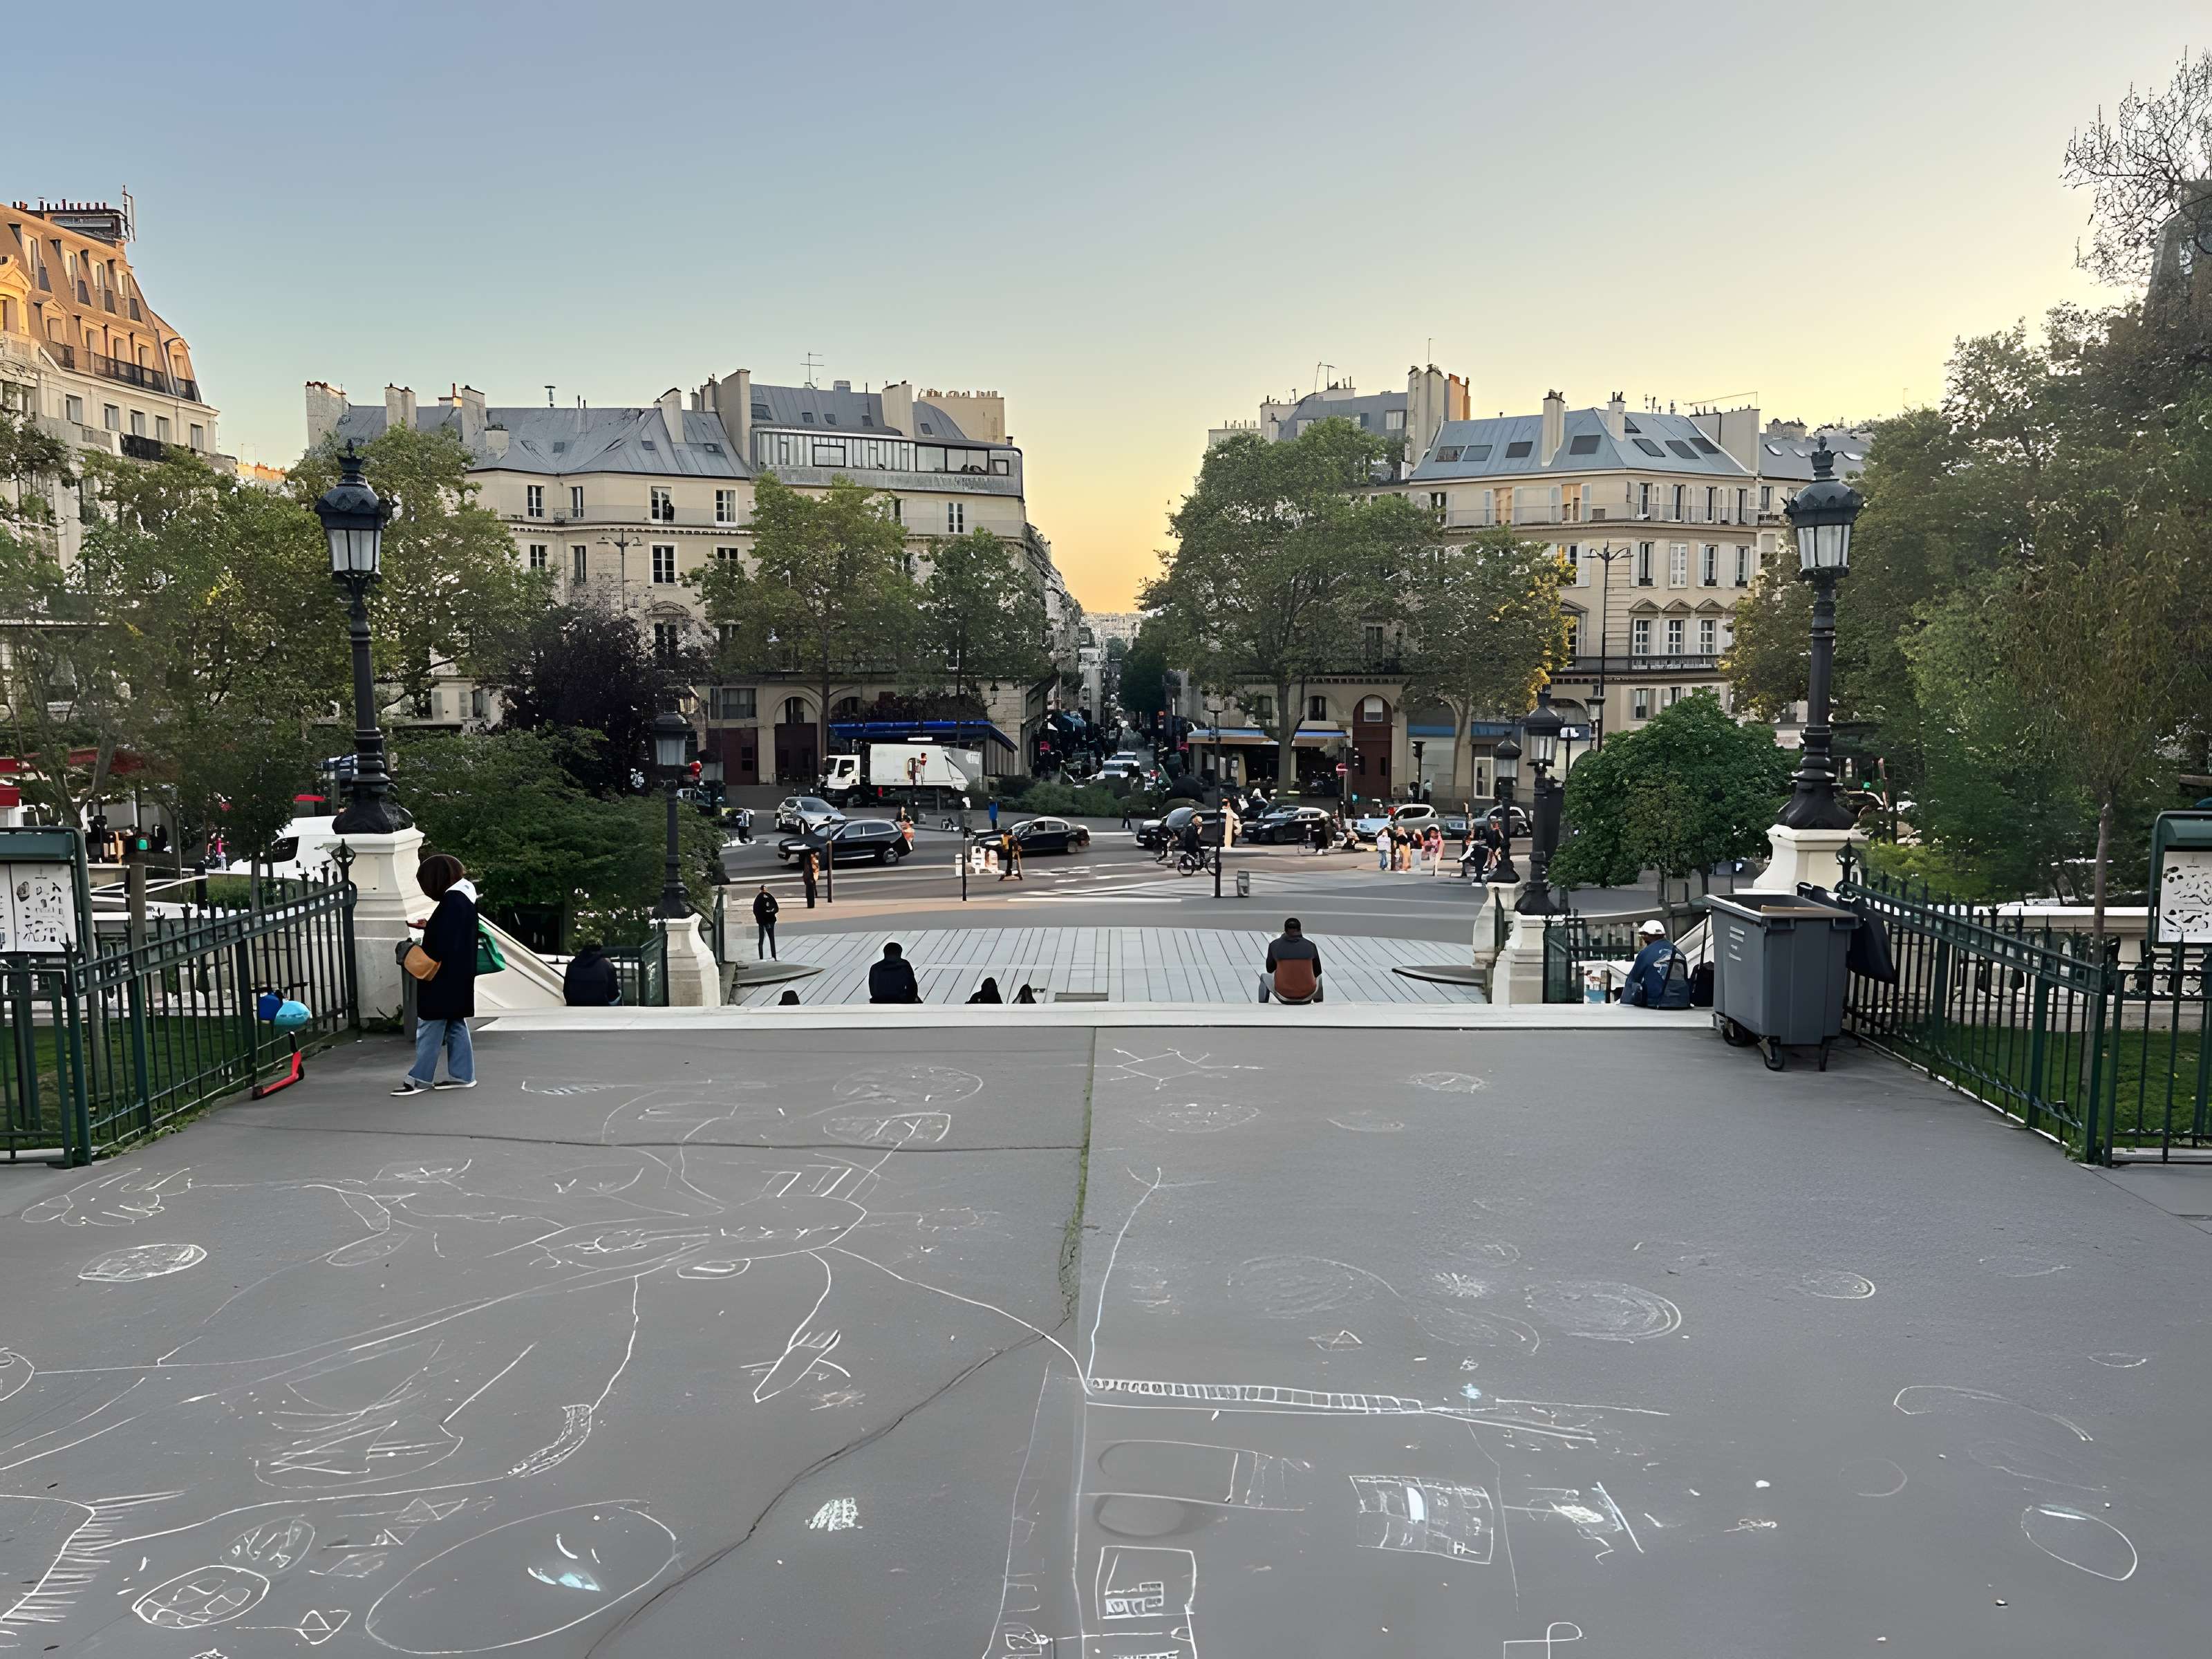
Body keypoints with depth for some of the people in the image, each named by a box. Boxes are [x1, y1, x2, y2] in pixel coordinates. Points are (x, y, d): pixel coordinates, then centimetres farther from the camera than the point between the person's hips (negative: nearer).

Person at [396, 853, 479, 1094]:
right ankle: (462, 1074, 16)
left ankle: (421, 1078, 3)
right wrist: (429, 927, 10)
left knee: (430, 1024, -3)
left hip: (444, 977, -10)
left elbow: (445, 944, -24)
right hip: (458, 976, 10)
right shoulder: (465, 896, 10)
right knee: (455, 1024, 13)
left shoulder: (452, 900, -20)